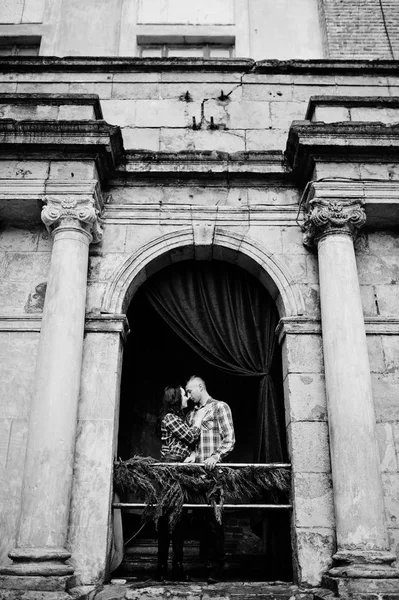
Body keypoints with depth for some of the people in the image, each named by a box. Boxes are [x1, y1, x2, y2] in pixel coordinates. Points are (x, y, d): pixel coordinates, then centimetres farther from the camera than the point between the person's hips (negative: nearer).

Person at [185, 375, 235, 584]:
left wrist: (215, 457, -18)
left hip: (213, 470, -6)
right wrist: (191, 455, 3)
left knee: (214, 519, -5)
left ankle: (215, 568, 0)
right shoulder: (191, 414, 21)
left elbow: (229, 438, -5)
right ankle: (205, 562, 11)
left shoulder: (219, 407, 1)